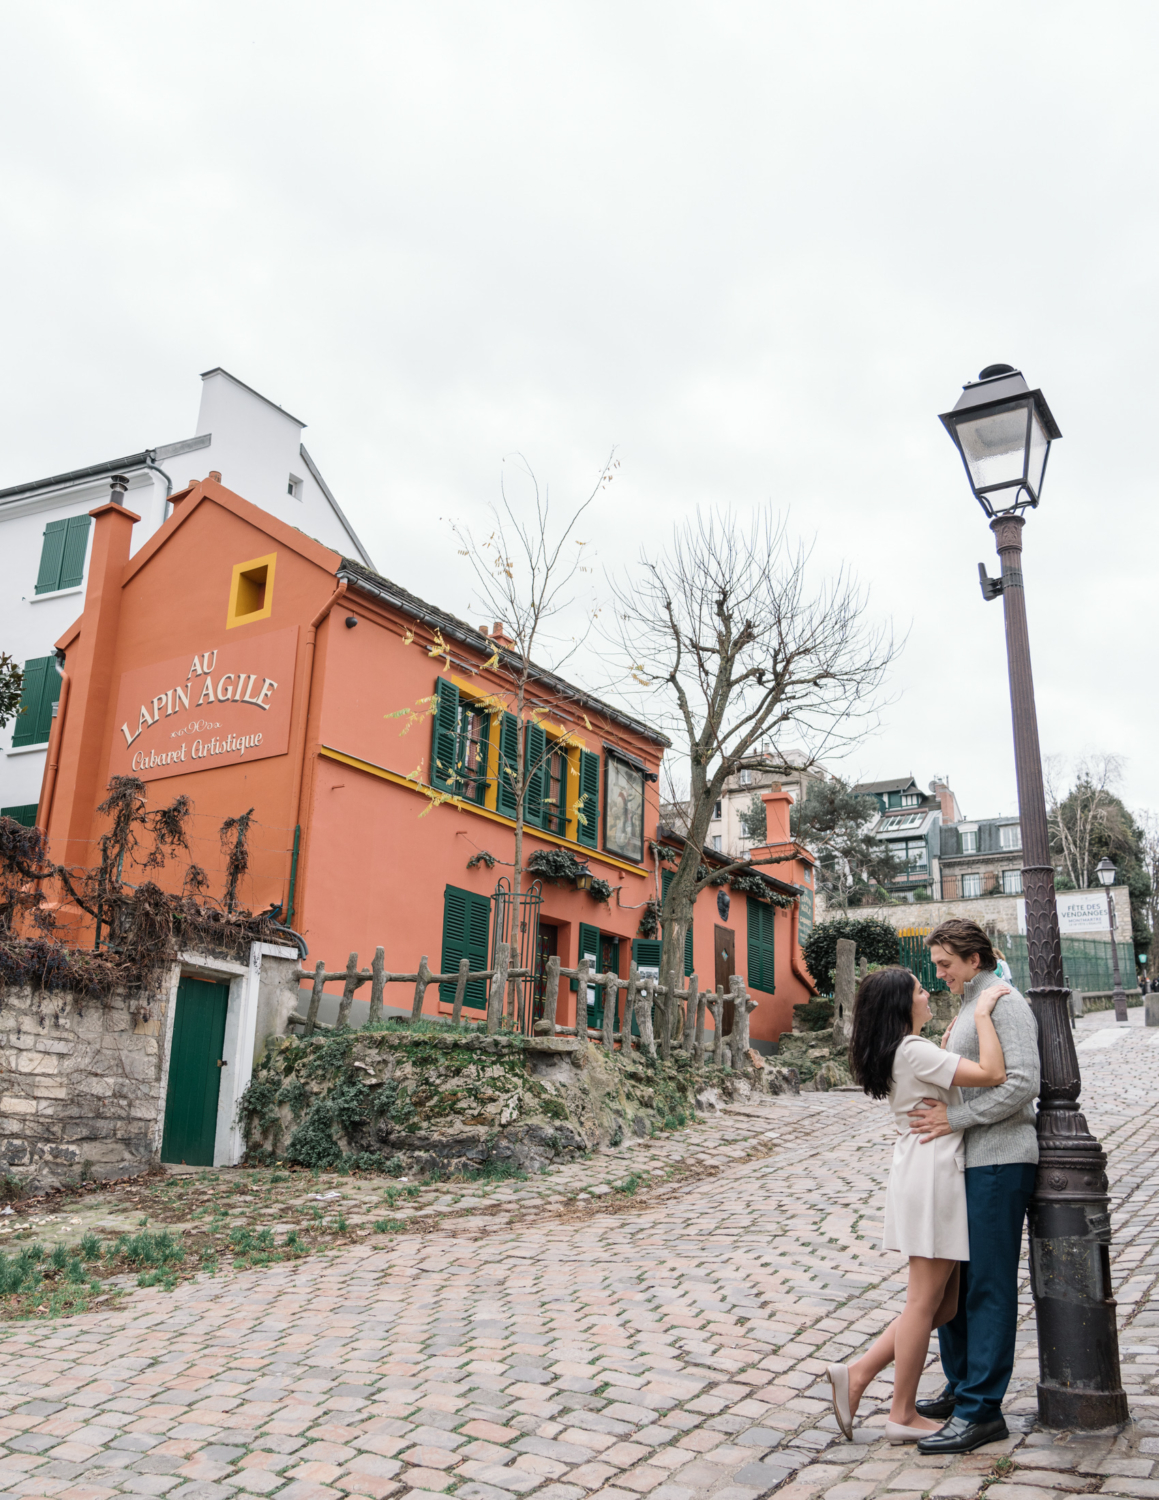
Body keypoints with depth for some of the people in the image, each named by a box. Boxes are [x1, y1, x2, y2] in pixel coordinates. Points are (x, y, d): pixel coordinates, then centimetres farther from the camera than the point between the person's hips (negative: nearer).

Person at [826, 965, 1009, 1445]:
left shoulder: (893, 1052, 12)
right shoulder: (914, 1051, -18)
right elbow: (992, 1073, -23)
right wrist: (982, 1015, -14)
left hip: (922, 1172, 10)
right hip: (933, 1175, -10)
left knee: (944, 1303, 14)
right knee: (925, 1302, 2)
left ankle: (858, 1374, 14)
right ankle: (903, 1415, 13)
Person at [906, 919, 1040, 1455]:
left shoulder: (1005, 1003, -11)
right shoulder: (966, 1008, 18)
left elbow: (1022, 1083, -22)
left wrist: (955, 1118, -20)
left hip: (998, 1162, -10)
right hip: (968, 1160, 10)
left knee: (988, 1285, -5)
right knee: (951, 1278, 15)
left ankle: (981, 1410, 2)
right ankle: (961, 1390, 27)